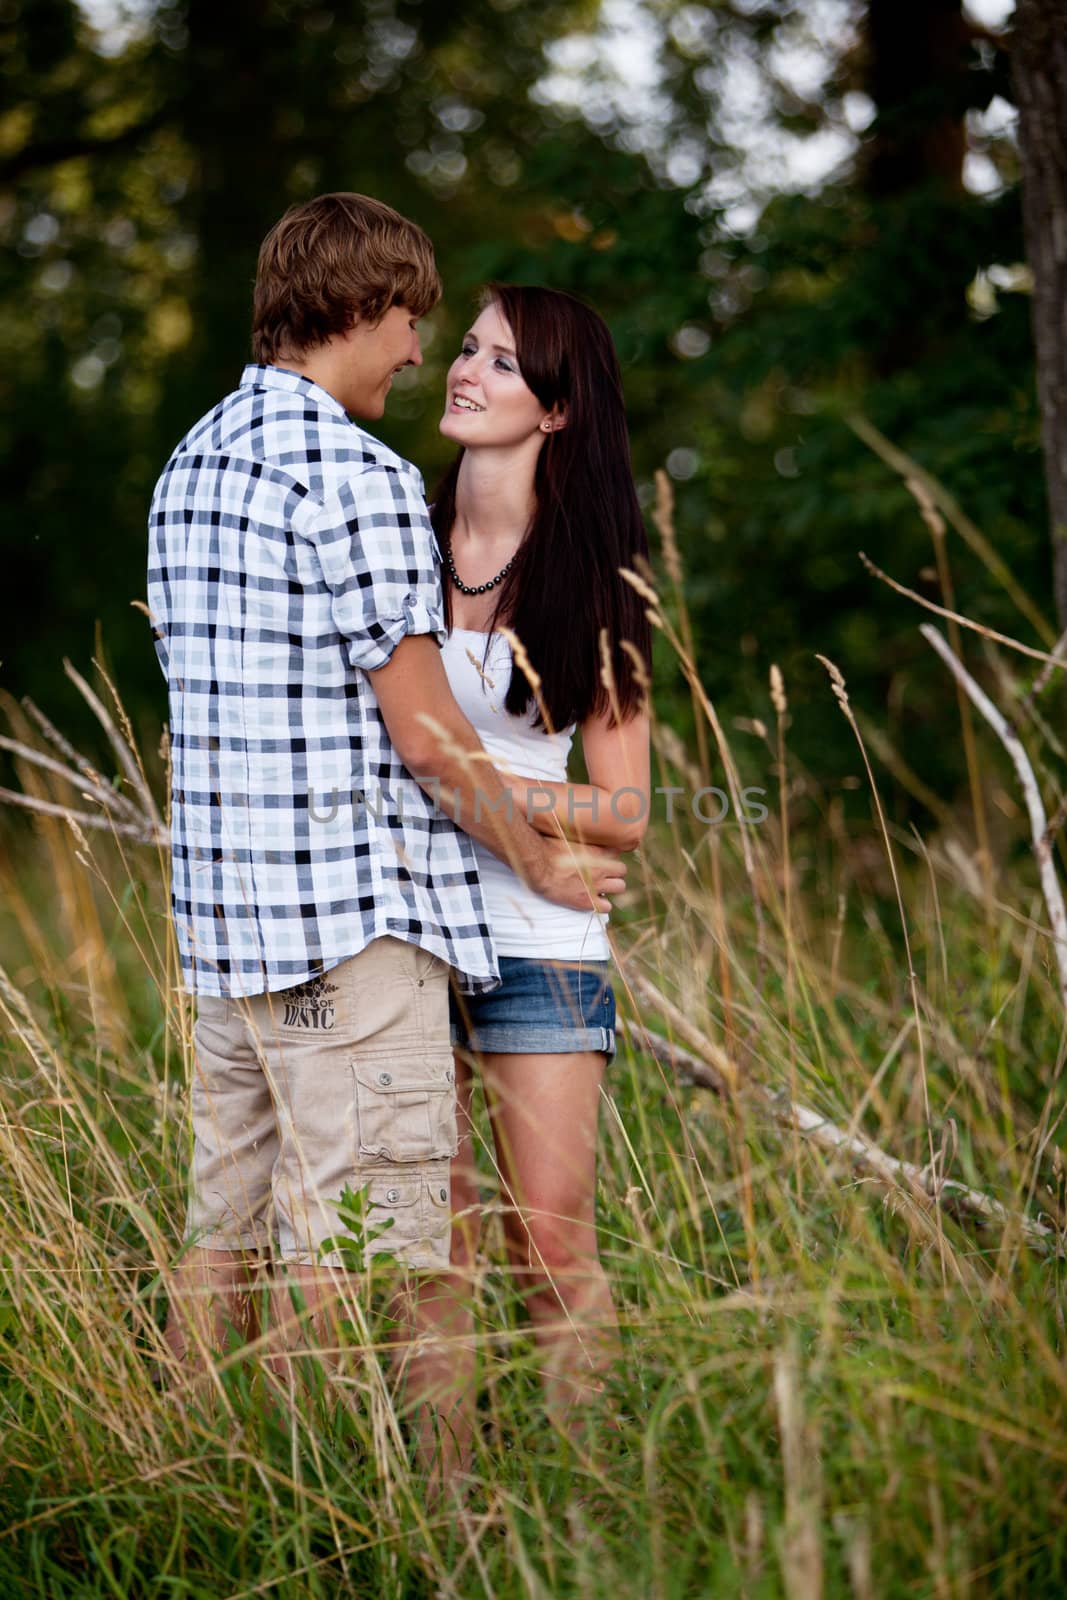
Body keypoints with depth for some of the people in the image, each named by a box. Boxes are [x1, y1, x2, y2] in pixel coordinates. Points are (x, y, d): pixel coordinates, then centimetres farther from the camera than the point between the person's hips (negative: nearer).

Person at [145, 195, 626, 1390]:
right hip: (354, 924, -9)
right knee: (358, 1260, -4)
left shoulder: (192, 465, 14)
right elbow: (423, 731, -13)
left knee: (223, 1235, 14)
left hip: (226, 915, 9)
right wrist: (544, 865, 1)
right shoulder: (358, 480, -13)